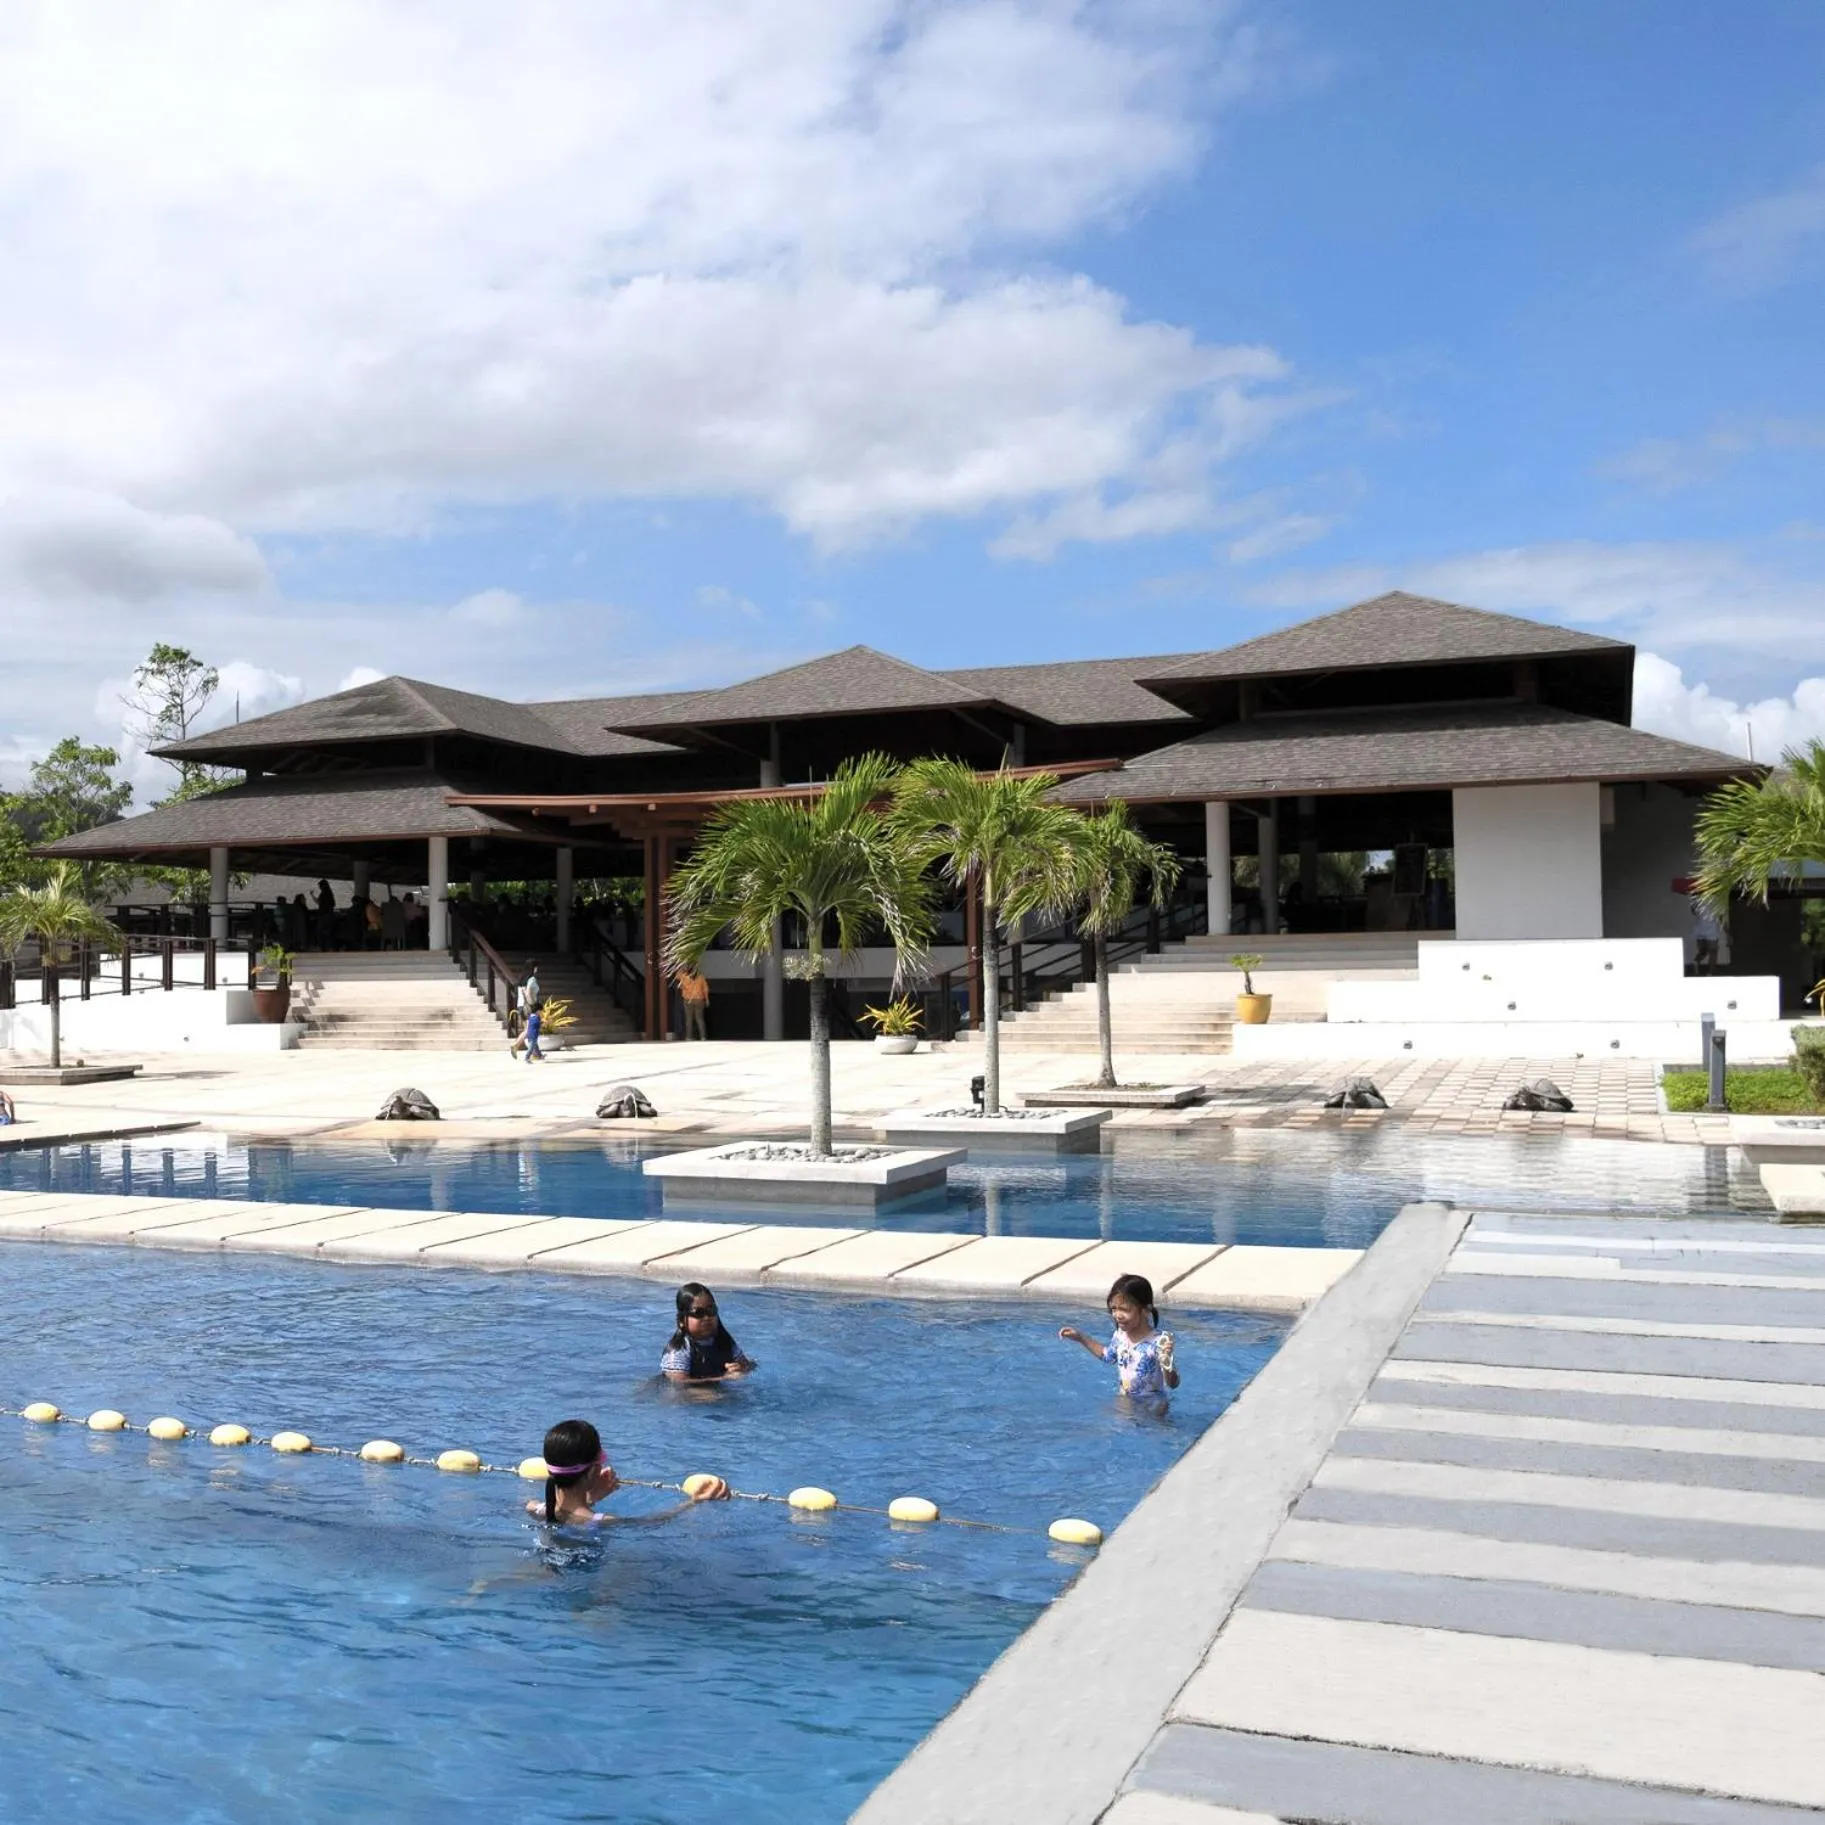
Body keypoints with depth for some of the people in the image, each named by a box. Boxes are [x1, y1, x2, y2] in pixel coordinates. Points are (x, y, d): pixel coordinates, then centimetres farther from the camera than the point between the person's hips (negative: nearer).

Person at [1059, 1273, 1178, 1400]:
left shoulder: (1158, 1342, -26)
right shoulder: (1120, 1335, -5)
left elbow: (1173, 1384, -24)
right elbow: (1108, 1355, 19)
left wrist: (1167, 1362, -44)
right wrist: (1081, 1338, 15)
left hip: (1151, 1404, -4)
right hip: (1124, 1400, 4)